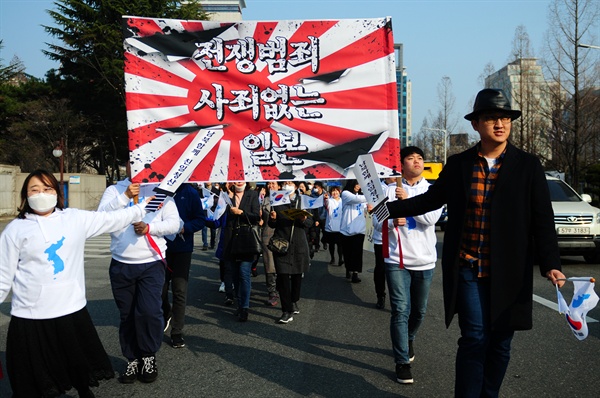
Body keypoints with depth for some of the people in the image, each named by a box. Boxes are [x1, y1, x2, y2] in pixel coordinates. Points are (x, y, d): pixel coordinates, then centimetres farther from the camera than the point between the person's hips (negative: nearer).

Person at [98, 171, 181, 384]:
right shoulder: (114, 190, 6)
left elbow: (174, 223, -1)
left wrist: (149, 227, -16)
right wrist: (125, 197, -19)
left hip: (152, 264, -1)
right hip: (121, 265, 2)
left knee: (149, 311, -13)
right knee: (127, 315, 10)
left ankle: (149, 356, 10)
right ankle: (132, 360, 25)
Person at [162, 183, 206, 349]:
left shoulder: (189, 192, -5)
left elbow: (201, 220, -3)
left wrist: (184, 227, -18)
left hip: (182, 249, -1)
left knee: (179, 291, 3)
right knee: (160, 288, 9)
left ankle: (177, 332, 15)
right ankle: (165, 315, 41)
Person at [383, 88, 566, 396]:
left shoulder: (528, 166, 0)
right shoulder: (458, 165, 4)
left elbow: (542, 220, -2)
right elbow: (430, 199, 14)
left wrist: (550, 265, -12)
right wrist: (389, 207, 8)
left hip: (509, 273, 0)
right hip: (468, 270, 0)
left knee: (499, 343, 10)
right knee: (474, 339, -3)